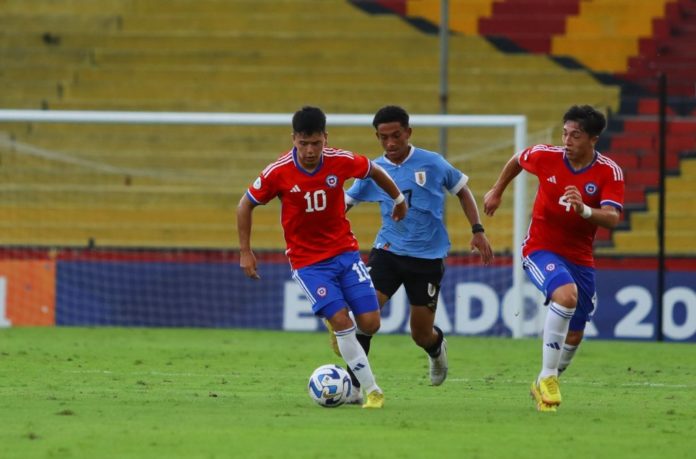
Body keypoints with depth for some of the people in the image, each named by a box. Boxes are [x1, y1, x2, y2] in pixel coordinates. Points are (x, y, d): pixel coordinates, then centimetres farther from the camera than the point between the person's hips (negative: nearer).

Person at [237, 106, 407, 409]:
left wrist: (398, 199, 24)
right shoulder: (278, 173, -16)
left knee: (369, 324, -6)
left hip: (345, 251, 2)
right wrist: (245, 253, -2)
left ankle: (339, 333, 30)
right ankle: (373, 392, -10)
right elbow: (246, 206, -2)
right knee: (341, 321, -19)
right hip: (308, 261, -2)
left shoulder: (341, 162, -12)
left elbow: (375, 171, 10)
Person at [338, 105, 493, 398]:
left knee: (421, 334, 5)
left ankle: (437, 347, 44)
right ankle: (353, 383, -13)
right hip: (388, 252, 1)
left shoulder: (433, 164, -5)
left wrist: (477, 231, 2)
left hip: (428, 256, -1)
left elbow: (462, 192, 8)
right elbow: (343, 204, 6)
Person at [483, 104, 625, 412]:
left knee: (574, 335, 11)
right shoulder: (546, 157, -9)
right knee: (566, 295, -33)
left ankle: (545, 386, 38)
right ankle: (547, 377, -25)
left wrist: (584, 210, -40)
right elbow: (517, 161, 14)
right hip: (541, 249, -3)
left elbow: (611, 219, -23)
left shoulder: (610, 173, -11)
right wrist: (497, 192, 20)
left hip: (580, 257, 3)